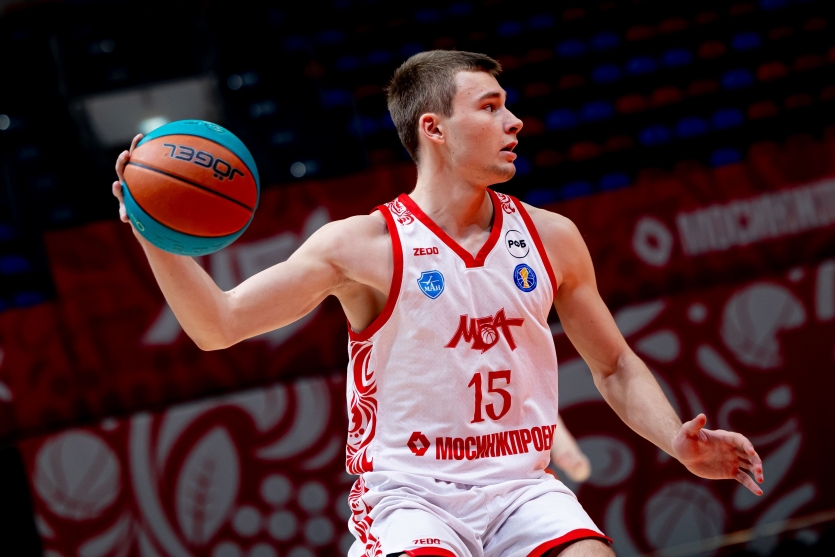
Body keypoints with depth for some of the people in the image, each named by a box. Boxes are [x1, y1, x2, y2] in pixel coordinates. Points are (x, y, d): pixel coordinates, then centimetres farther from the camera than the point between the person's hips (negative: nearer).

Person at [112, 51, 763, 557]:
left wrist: (679, 443, 1)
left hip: (520, 488, 4)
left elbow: (616, 367, 18)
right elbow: (220, 325, -6)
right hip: (407, 490, -4)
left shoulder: (551, 239, 8)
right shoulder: (363, 246, -5)